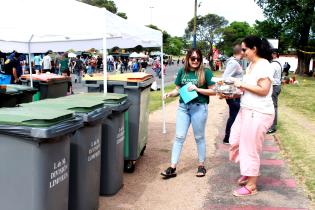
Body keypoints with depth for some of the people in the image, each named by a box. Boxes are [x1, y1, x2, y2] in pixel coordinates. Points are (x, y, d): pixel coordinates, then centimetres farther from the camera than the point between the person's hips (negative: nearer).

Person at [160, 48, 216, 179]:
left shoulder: (205, 72, -4)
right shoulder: (182, 71, 7)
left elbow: (213, 91, -5)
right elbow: (178, 89, 11)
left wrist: (197, 89, -16)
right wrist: (170, 94, -8)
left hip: (199, 107, -3)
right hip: (183, 107, 3)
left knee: (199, 137, 9)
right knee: (179, 137, 3)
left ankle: (201, 165, 25)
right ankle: (172, 168, 6)